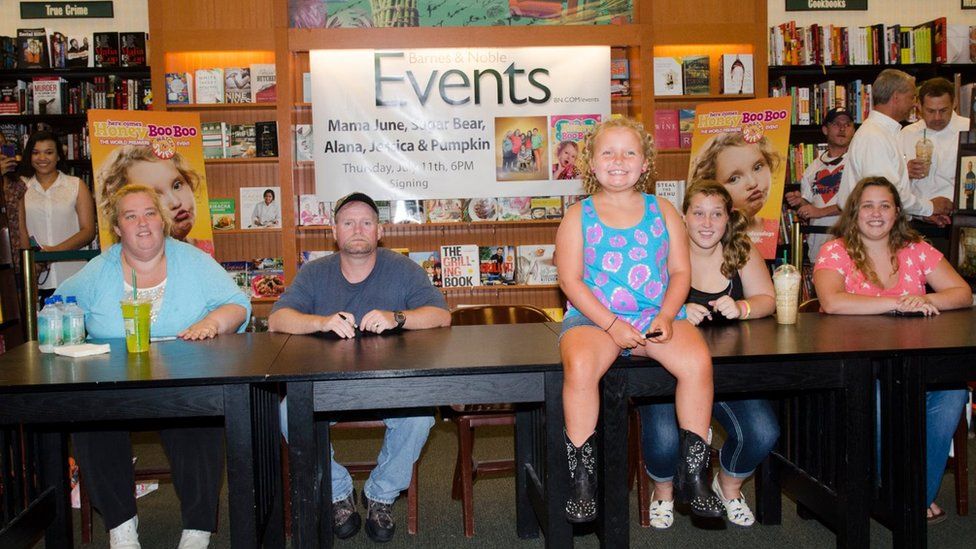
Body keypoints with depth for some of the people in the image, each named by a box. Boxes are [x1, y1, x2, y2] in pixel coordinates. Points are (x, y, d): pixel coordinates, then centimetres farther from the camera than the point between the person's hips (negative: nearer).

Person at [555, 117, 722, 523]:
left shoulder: (662, 212, 13)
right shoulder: (578, 216, 6)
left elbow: (680, 270, 10)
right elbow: (571, 280, -2)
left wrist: (667, 316, -8)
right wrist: (612, 324, -13)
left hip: (657, 315, 2)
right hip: (594, 317, -2)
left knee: (697, 360, -27)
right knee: (579, 366, -34)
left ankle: (693, 475, -10)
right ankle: (582, 478, -17)